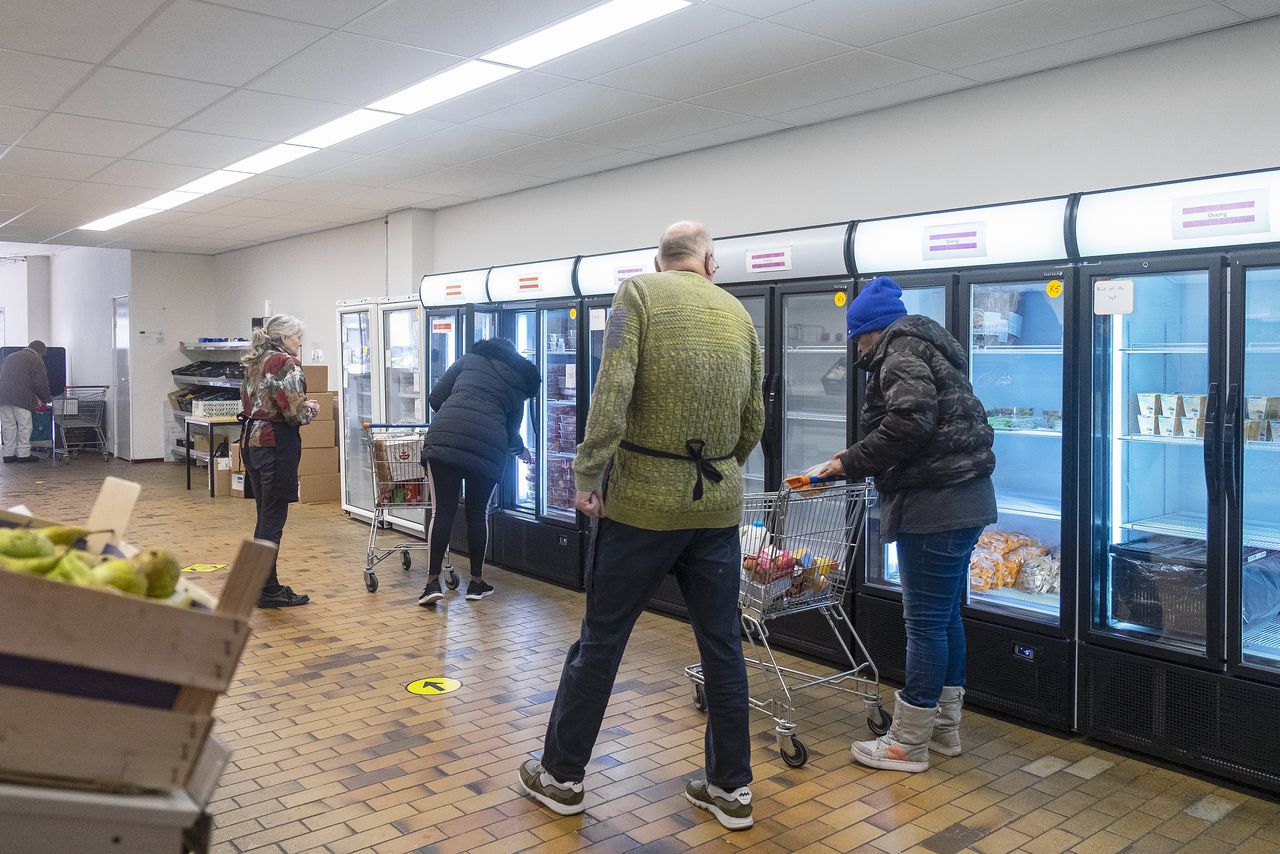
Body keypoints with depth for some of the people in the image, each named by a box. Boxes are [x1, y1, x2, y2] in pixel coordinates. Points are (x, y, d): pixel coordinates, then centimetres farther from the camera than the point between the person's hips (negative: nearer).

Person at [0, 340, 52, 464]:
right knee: (24, 425, 0)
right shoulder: (36, 360, 5)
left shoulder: (10, 356, 27)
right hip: (20, 396, -6)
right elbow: (41, 383, -1)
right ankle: (23, 454, 0)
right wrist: (46, 399, 12)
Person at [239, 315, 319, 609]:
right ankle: (269, 591, 4)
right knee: (274, 518, -3)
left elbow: (250, 402, 18)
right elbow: (294, 413, -19)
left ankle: (261, 585, 22)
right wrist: (310, 410, 3)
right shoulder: (287, 364, -12)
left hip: (251, 441, 9)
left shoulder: (255, 363, 15)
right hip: (276, 444, -9)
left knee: (265, 516, 15)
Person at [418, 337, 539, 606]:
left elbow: (436, 398, 14)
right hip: (488, 448, 0)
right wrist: (521, 450, 45)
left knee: (442, 511, 5)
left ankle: (433, 582, 2)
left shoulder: (470, 360, 21)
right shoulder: (518, 384, 21)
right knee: (478, 514, 14)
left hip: (445, 438, 0)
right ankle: (476, 583, 23)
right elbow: (511, 432, 23)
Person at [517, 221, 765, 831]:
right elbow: (753, 421, 14)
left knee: (600, 641, 7)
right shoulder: (739, 314, 11)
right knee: (722, 645, 12)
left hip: (643, 500, -4)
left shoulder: (639, 292, -2)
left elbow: (613, 390, -16)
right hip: (718, 505, 4)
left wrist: (589, 473, -12)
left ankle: (562, 775, 22)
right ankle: (731, 787, 22)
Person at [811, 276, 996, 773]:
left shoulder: (901, 351, -9)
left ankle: (907, 745, 7)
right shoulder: (927, 347, 22)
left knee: (926, 622, -3)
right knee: (945, 616, 16)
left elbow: (907, 423, -24)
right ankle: (944, 728, 28)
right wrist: (857, 464, 14)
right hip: (963, 501, 11)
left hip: (935, 506, -11)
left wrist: (850, 463, -15)